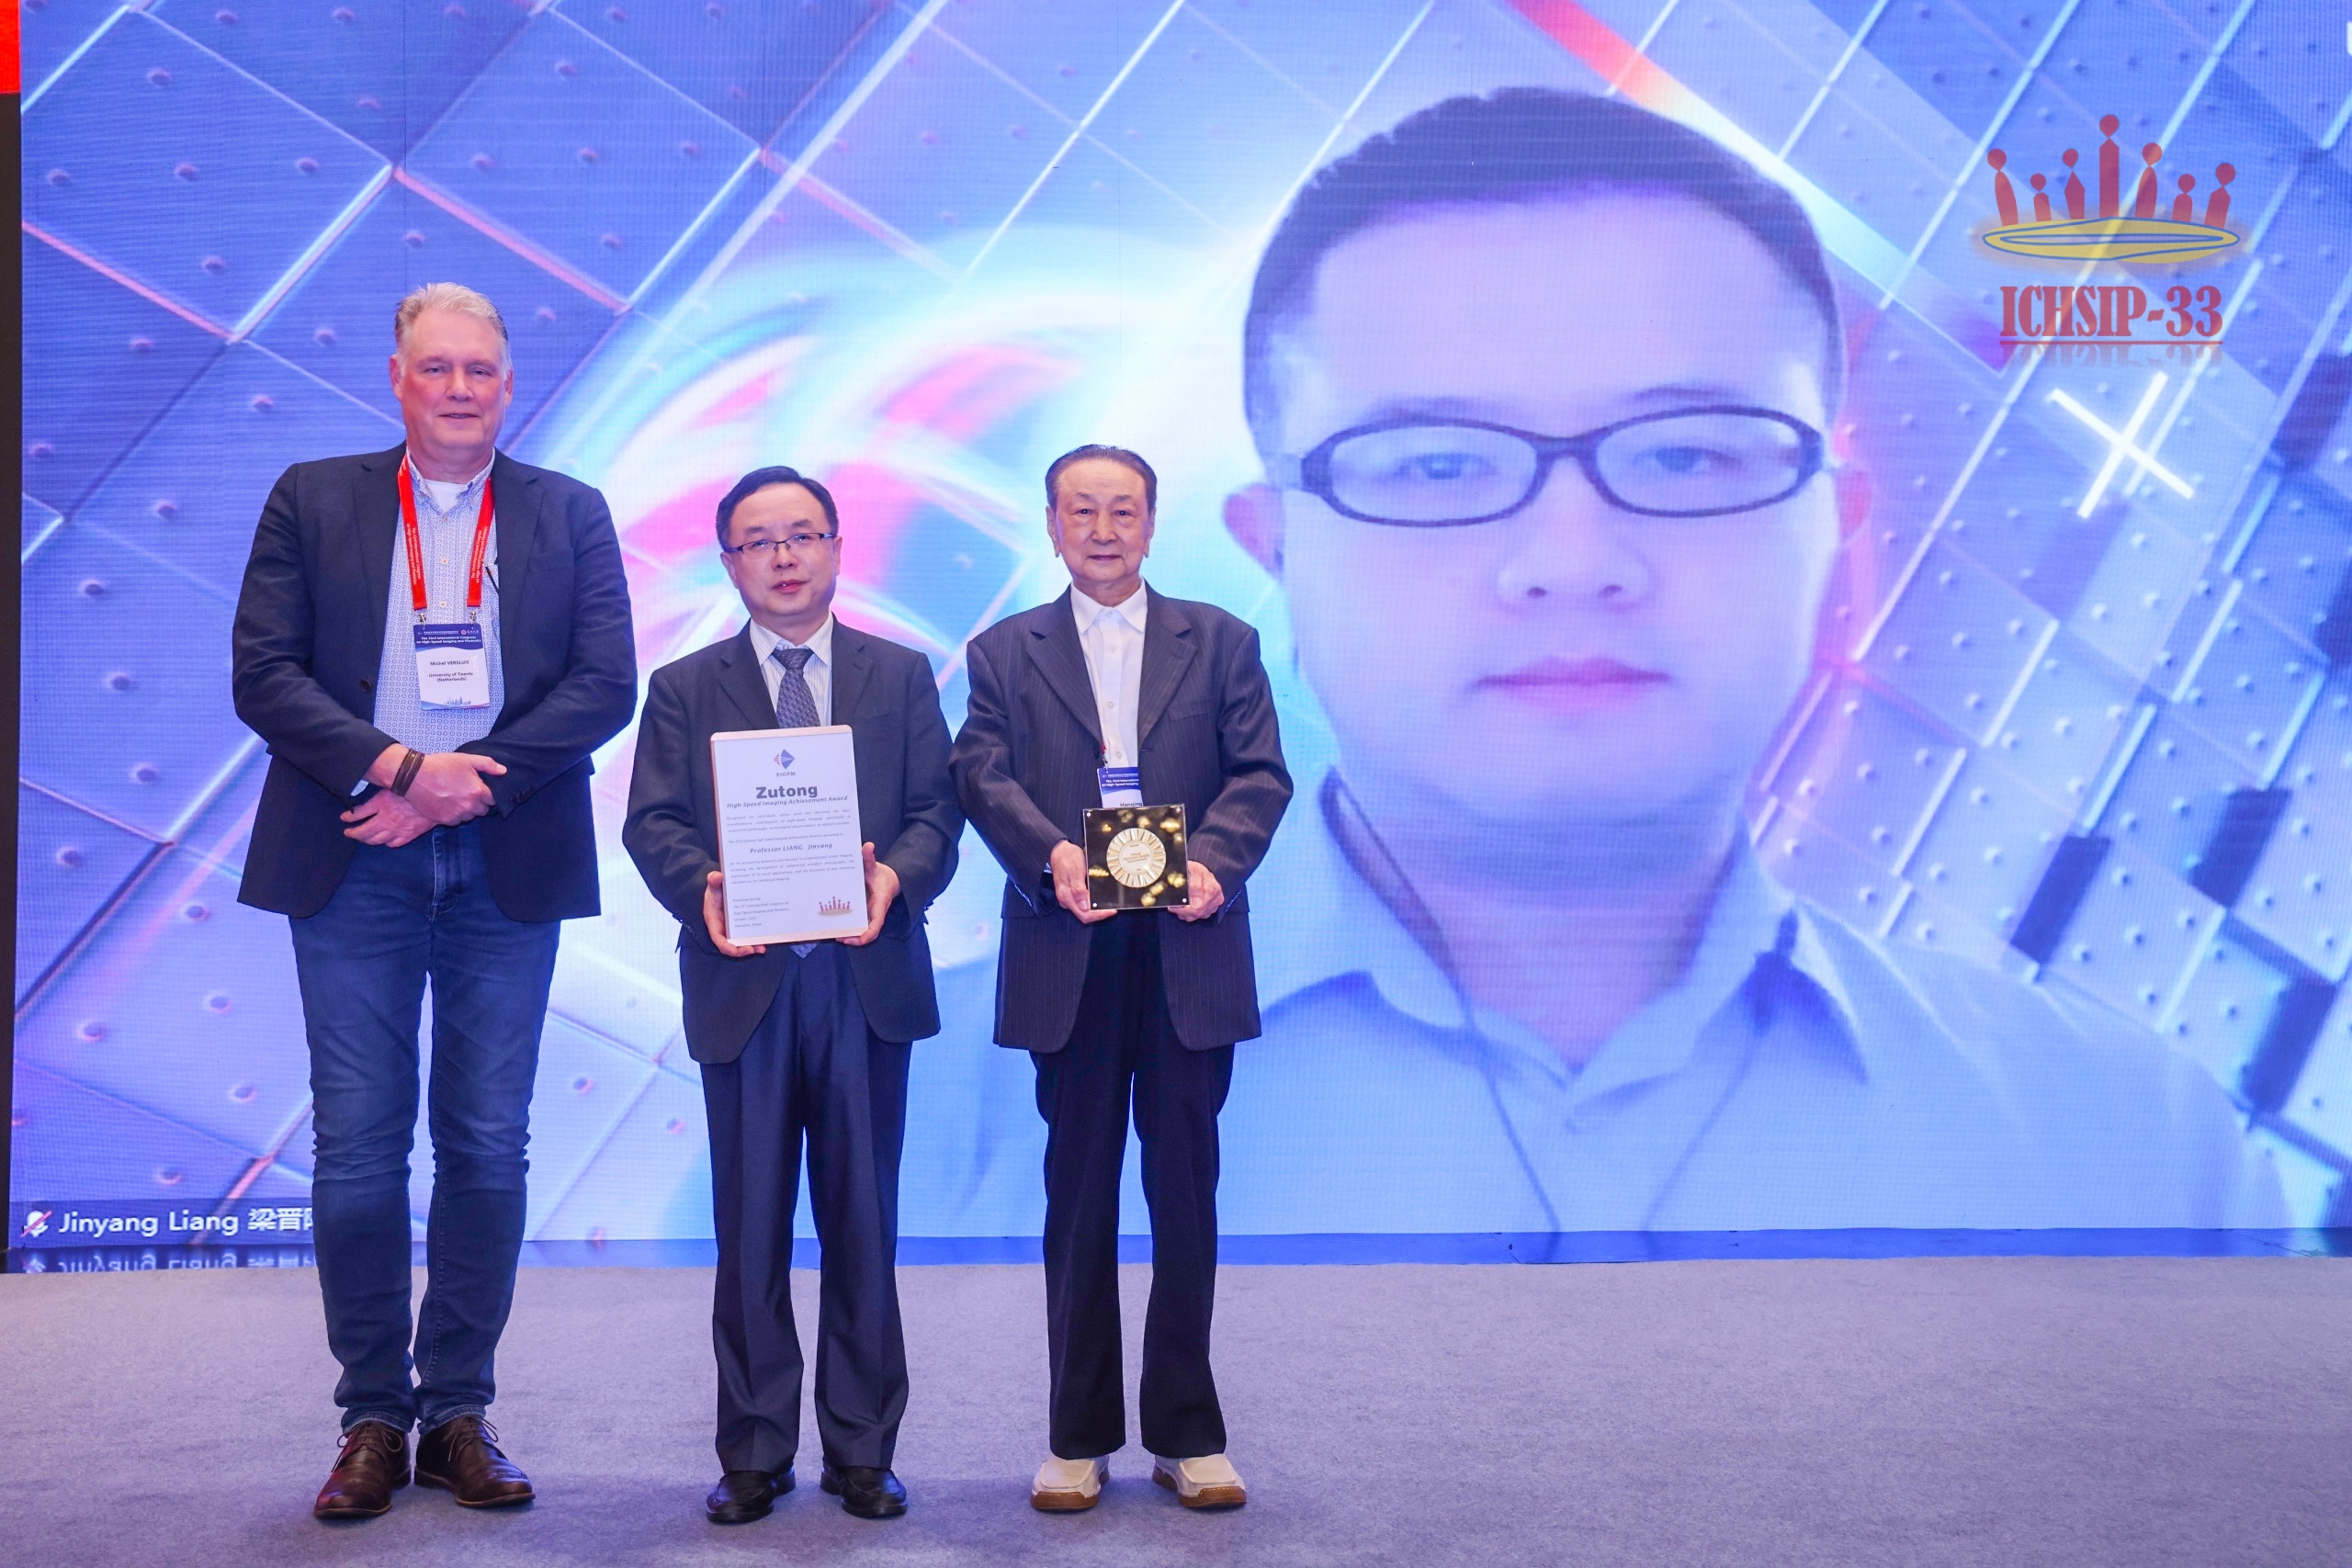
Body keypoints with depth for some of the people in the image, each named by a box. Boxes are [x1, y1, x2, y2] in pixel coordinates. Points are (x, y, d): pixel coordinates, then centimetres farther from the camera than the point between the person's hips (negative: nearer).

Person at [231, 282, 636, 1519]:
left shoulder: (569, 515, 8)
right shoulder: (312, 500, 8)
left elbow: (606, 684, -2)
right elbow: (265, 673, -1)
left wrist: (466, 786, -11)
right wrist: (399, 768, -14)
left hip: (508, 868, 1)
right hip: (354, 863, 0)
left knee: (488, 1148, 4)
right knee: (358, 1147, 2)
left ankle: (458, 1413, 16)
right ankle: (372, 1418, 15)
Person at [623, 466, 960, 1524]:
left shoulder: (902, 675, 12)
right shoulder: (685, 689, 10)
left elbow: (936, 809, 4)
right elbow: (653, 823, 2)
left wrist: (897, 876, -16)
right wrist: (702, 889, -19)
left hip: (867, 979, 0)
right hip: (743, 982, 0)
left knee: (864, 1225, 6)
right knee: (750, 1230, 6)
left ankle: (862, 1449, 17)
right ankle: (754, 1453, 17)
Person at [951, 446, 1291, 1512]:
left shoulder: (1219, 641, 11)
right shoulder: (1005, 652, 11)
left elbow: (1260, 772, 2)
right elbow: (984, 775, -2)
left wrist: (1214, 860, -16)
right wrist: (1051, 854, -21)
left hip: (1189, 952, 0)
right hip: (1068, 955, 0)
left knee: (1185, 1193, 5)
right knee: (1078, 1195, 7)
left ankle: (1187, 1432, 16)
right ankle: (1080, 1435, 18)